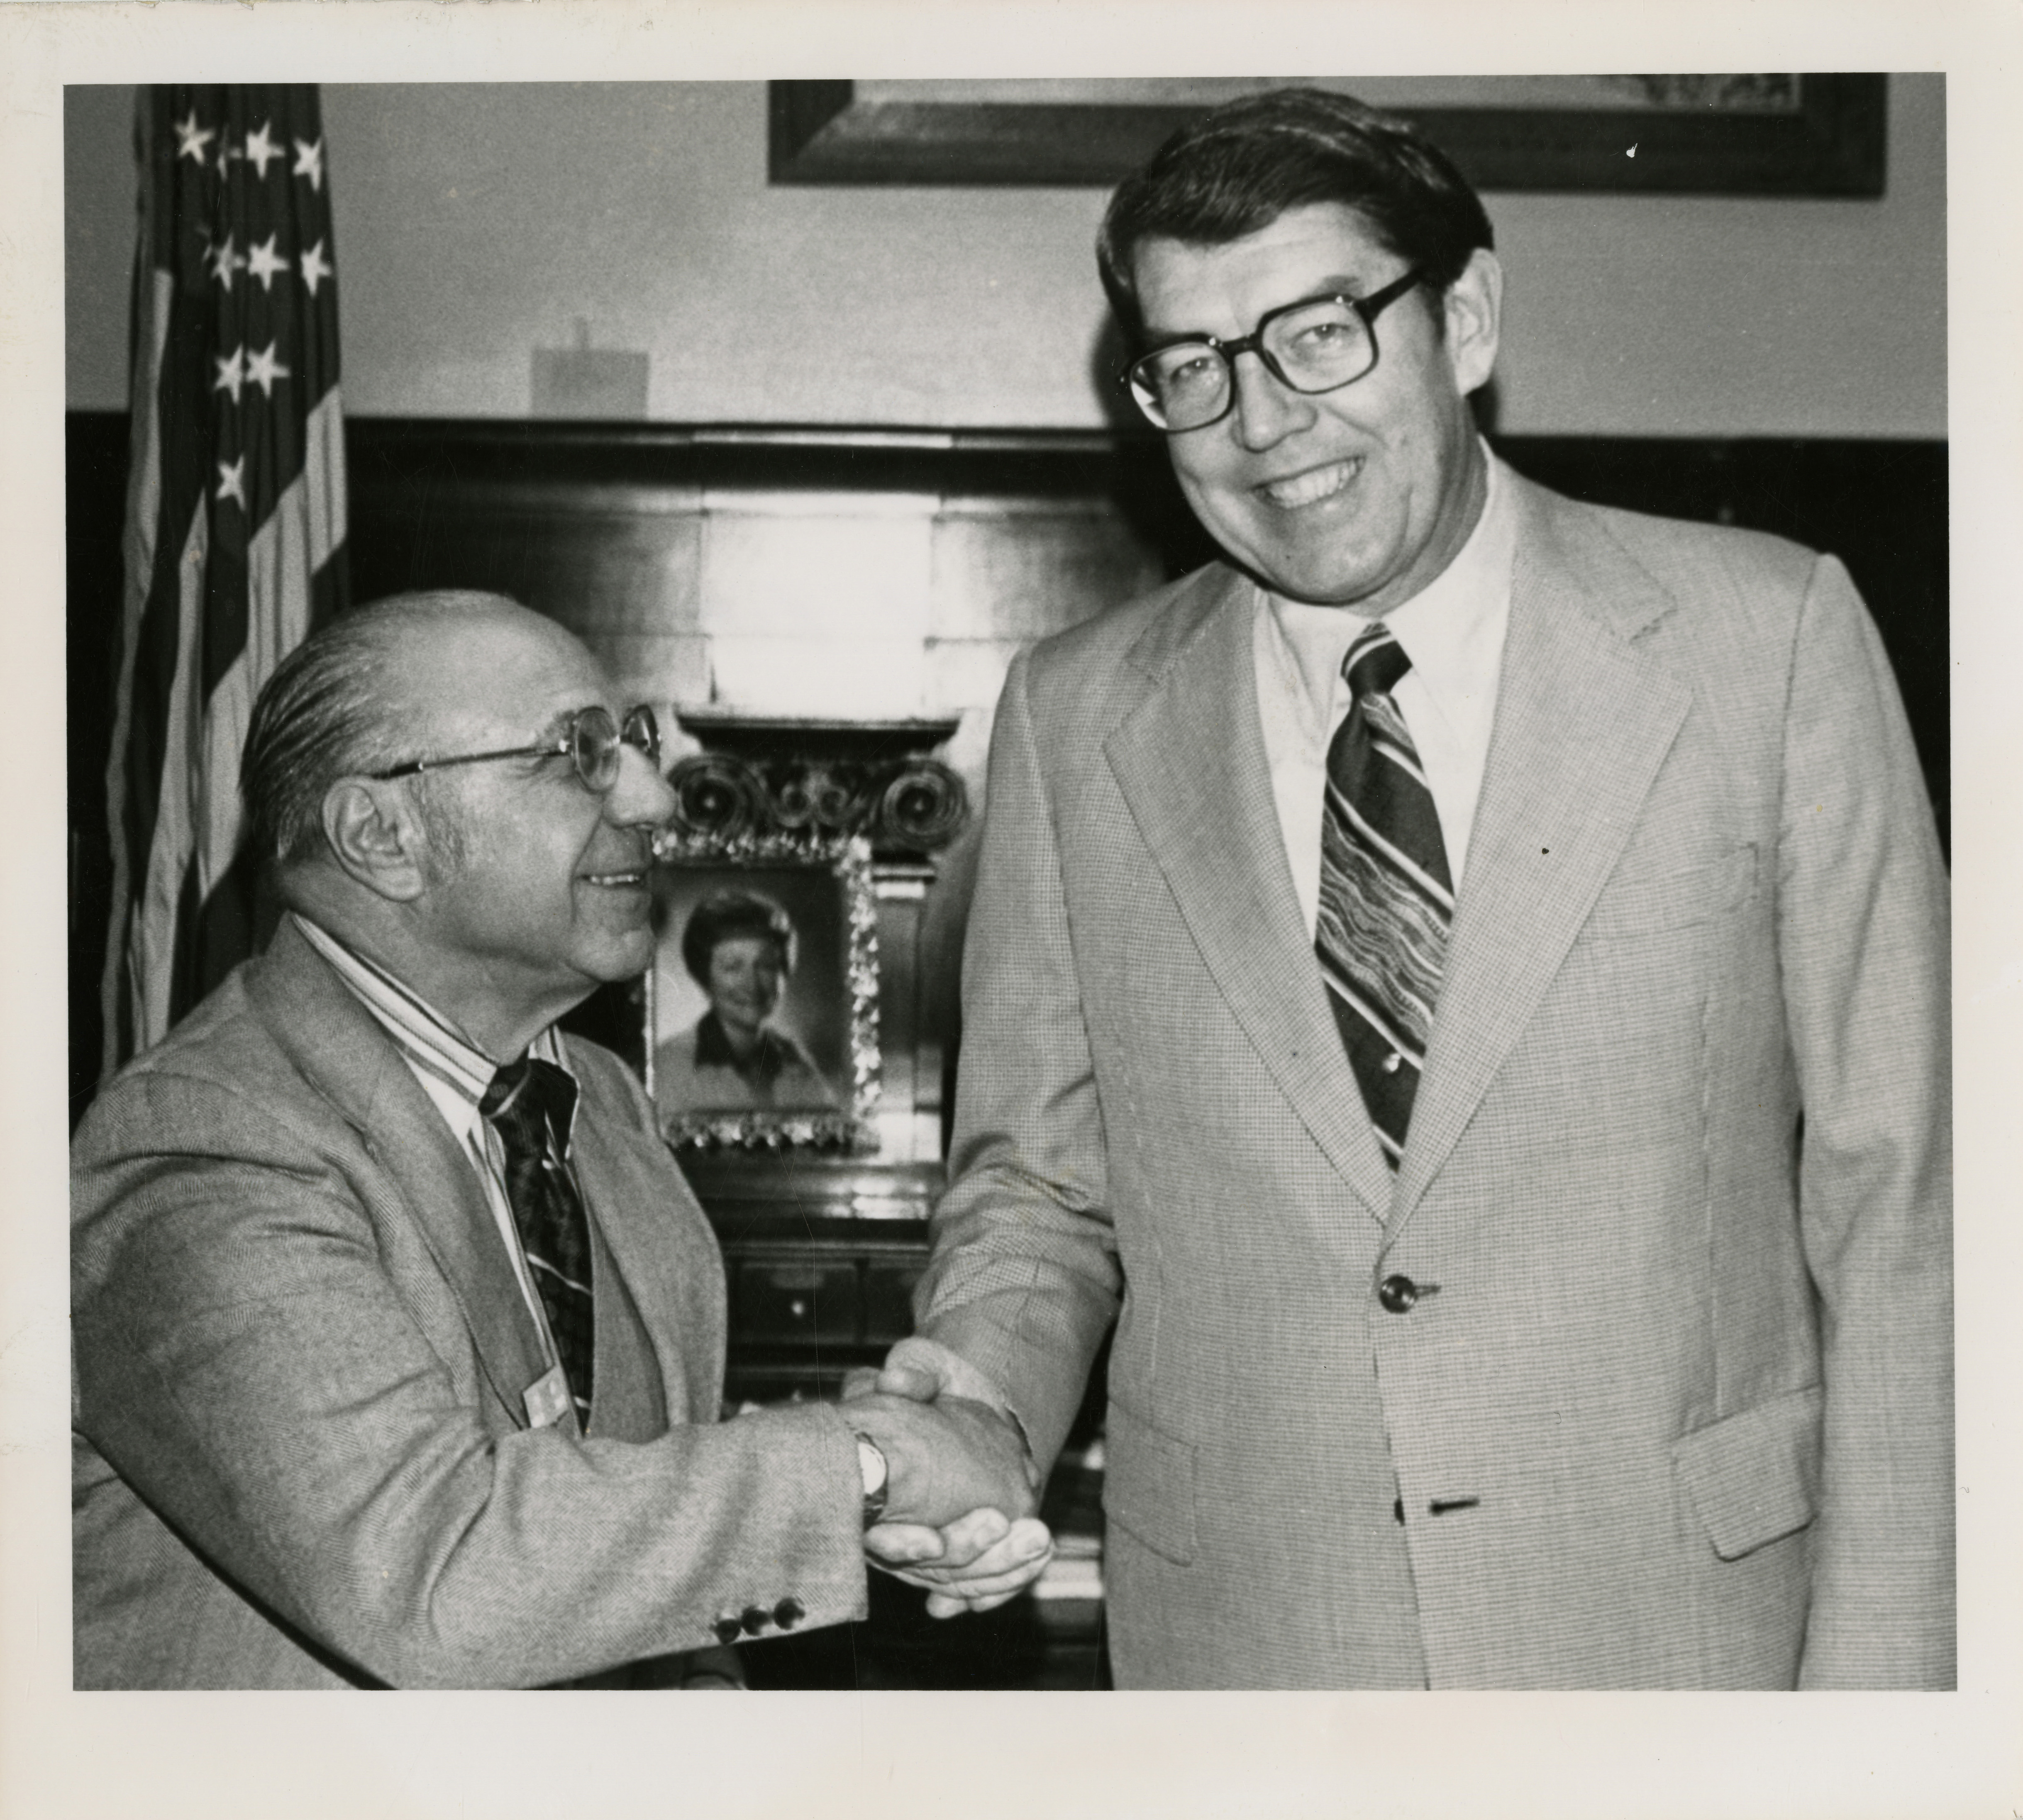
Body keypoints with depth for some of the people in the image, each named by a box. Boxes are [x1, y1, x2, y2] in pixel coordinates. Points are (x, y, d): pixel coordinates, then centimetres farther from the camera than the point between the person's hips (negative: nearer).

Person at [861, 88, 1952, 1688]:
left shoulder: (1765, 640, -7)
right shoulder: (1075, 719, -1)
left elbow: (1894, 1199, -6)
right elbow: (1039, 1175, 7)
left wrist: (1881, 1674, -10)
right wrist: (985, 1392, -13)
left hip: (1685, 1617, -1)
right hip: (1237, 1640, 2)